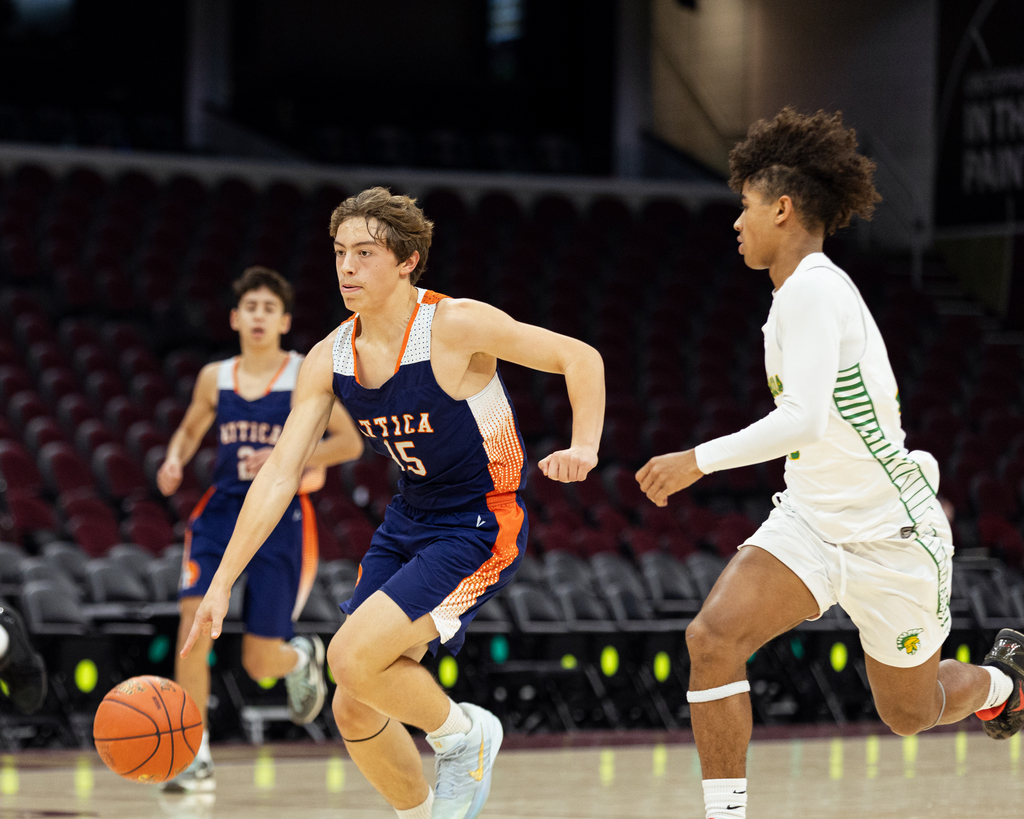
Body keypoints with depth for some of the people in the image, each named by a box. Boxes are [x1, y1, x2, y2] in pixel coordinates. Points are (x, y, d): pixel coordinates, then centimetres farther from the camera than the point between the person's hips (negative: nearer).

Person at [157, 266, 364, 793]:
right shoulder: (215, 378, 6)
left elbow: (349, 443, -4)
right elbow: (190, 430, 22)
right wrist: (174, 461, -1)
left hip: (280, 515, -2)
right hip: (222, 507, 2)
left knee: (260, 662, -2)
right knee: (194, 619, -22)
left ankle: (302, 657, 39)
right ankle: (196, 759, -16)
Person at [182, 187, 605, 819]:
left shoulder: (456, 326, -19)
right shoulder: (330, 359, -3)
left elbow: (580, 357, -12)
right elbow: (279, 475, -1)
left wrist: (583, 449, -29)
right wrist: (222, 584, -6)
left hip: (480, 526, -7)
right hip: (407, 523, 7)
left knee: (353, 656, -24)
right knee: (355, 710, 4)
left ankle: (463, 734, 3)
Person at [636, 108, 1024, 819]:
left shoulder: (812, 291, -23)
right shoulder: (811, 288, 6)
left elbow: (805, 419, -34)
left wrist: (700, 460, -29)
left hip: (889, 539, -8)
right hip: (810, 521, 8)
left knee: (910, 714, 13)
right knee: (713, 637, -16)